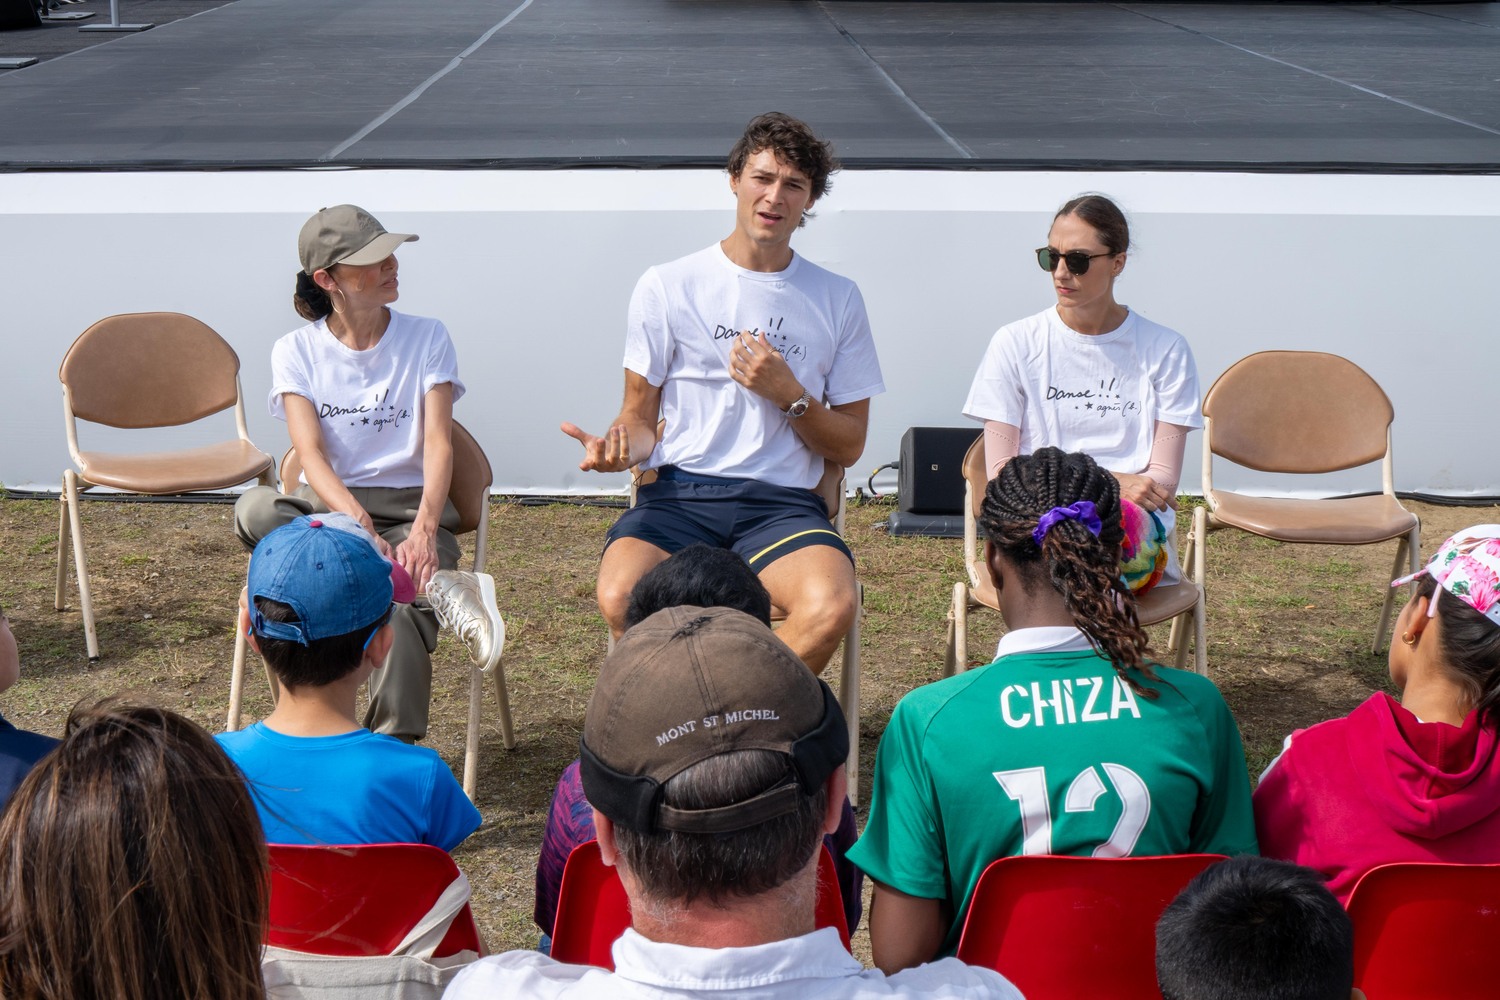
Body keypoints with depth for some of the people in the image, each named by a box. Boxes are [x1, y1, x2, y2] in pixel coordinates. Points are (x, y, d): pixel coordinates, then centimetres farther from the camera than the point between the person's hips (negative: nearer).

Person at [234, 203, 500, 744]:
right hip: (328, 506, 1)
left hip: (410, 505, -1)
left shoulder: (426, 338, 5)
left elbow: (439, 443, -6)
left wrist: (424, 528, -26)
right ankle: (444, 592, -38)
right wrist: (360, 529, -28)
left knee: (402, 614, -33)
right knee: (254, 509, -33)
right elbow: (311, 454, -9)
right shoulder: (297, 351, 4)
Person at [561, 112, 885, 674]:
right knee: (619, 600, -33)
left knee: (831, 608, -33)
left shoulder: (837, 300, 12)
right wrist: (620, 446, -12)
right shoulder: (668, 286, 9)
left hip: (783, 501, 1)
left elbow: (849, 448, 13)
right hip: (679, 491, 0)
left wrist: (789, 396, -5)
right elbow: (641, 417, 12)